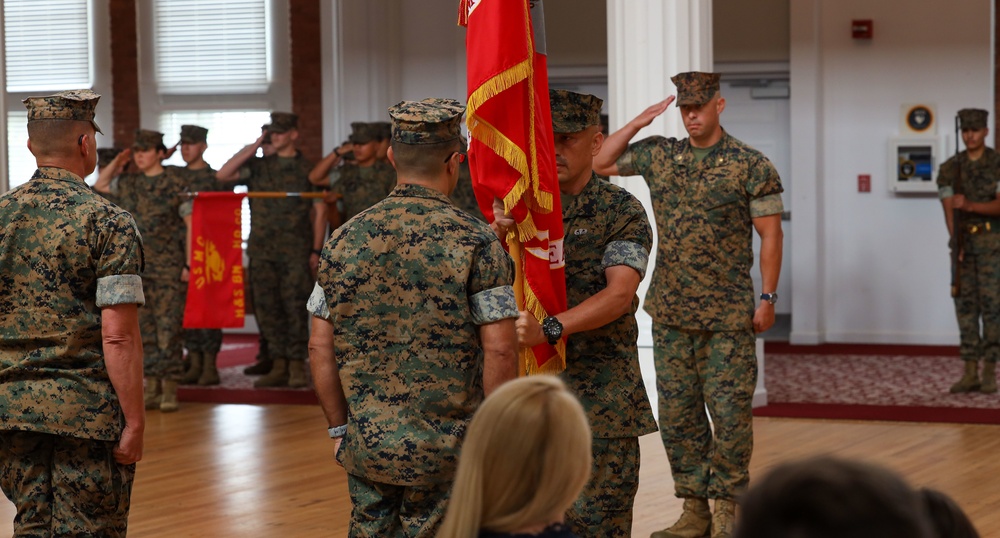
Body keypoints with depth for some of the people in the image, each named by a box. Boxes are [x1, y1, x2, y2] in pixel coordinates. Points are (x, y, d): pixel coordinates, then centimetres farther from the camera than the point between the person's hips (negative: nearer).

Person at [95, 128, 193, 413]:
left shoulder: (176, 183, -5)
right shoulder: (128, 183, 10)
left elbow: (191, 225, -7)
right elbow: (99, 186, 23)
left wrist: (189, 264, -12)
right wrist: (118, 162, 10)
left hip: (169, 269, -5)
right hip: (136, 268, 5)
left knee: (169, 328, -6)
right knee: (144, 330, 6)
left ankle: (169, 390, -3)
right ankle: (151, 388, 11)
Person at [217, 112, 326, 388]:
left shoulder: (307, 169, 4)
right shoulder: (259, 166, 11)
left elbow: (319, 212, 4)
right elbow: (222, 175, -2)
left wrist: (316, 250, -3)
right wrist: (252, 147, -3)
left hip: (296, 252, -3)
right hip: (262, 251, 3)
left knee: (295, 308, -6)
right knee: (267, 308, 3)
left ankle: (297, 367, -2)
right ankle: (278, 367, 9)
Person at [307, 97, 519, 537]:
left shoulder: (345, 239, 2)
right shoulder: (476, 242, -9)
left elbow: (320, 348, 4)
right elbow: (499, 351, -13)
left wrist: (339, 428, 14)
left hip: (365, 446, 3)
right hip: (446, 451, -3)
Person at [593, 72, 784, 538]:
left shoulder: (751, 165, -4)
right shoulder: (659, 155, 8)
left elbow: (769, 234, -3)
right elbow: (600, 163, 15)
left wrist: (768, 297, -8)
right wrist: (639, 122, 5)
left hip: (728, 315, -4)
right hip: (670, 313, 5)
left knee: (730, 412, -3)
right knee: (677, 413, 7)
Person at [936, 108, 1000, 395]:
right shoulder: (949, 168, 2)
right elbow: (948, 208, -6)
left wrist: (969, 205, -34)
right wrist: (957, 243, -21)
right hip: (964, 242, 3)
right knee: (966, 305, 1)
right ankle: (970, 374, 4)